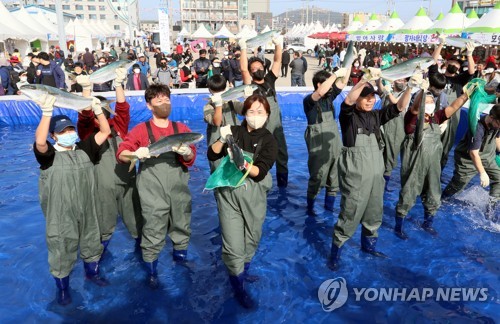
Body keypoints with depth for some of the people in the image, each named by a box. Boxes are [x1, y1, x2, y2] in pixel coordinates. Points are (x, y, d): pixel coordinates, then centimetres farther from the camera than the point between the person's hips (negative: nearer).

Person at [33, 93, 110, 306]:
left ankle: (92, 272, 45)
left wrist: (97, 110, -15)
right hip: (61, 216, -4)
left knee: (91, 243, 20)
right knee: (61, 251, 9)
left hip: (86, 212, 4)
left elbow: (105, 131, -3)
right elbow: (39, 142, -34)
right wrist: (46, 114, -42)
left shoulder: (84, 150, 1)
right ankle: (62, 288, 30)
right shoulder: (49, 155, -11)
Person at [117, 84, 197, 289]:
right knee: (153, 233, 1)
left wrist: (187, 153, -23)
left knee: (182, 228, 14)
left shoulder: (181, 129, 7)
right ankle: (152, 273, 21)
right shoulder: (141, 130, 1)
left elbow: (191, 161, 1)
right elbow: (121, 153, -6)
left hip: (179, 189, 3)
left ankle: (181, 263, 38)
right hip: (152, 192, -3)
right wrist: (135, 154, -28)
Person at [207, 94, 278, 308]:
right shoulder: (234, 131, 2)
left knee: (252, 238, 16)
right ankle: (238, 287, 15)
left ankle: (242, 272, 42)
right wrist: (222, 140, -19)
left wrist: (244, 165, -32)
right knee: (233, 243, -4)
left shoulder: (269, 140, -2)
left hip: (254, 194, 1)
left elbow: (260, 172, -13)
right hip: (228, 191, -1)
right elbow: (212, 156, -1)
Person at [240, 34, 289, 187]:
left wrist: (278, 45, -12)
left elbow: (277, 62, 0)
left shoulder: (269, 80, 7)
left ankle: (283, 183, 32)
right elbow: (243, 68, -19)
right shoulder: (250, 86, -6)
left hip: (276, 127, 5)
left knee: (282, 156, 15)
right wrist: (243, 48, -23)